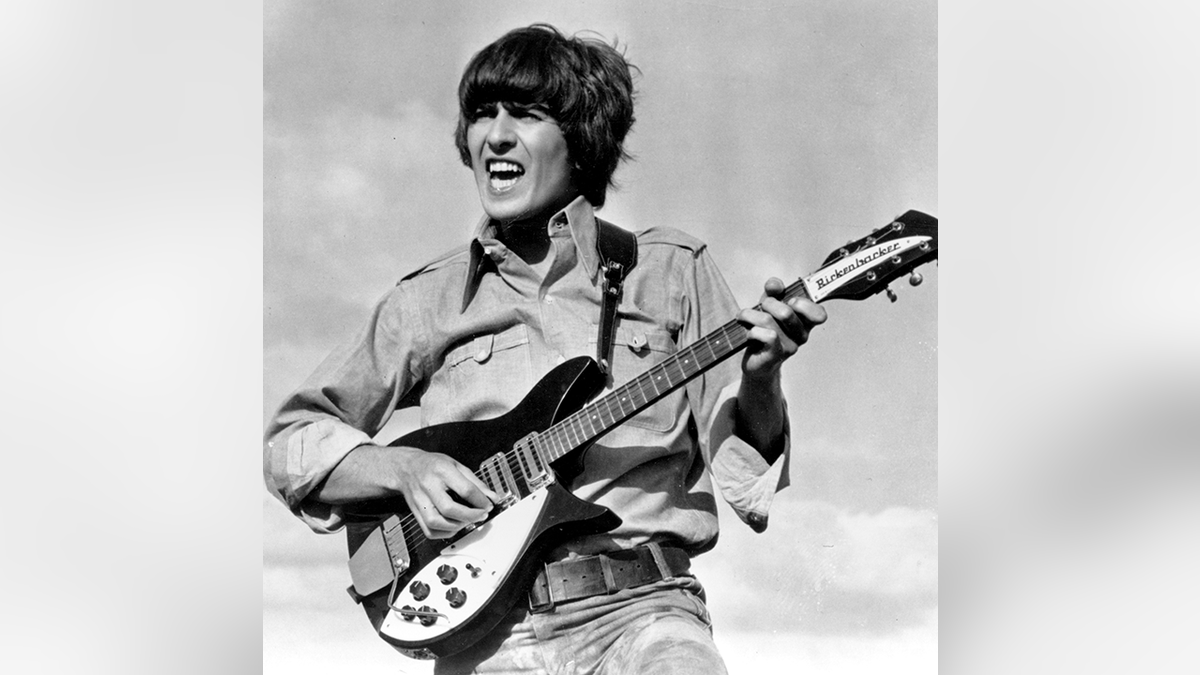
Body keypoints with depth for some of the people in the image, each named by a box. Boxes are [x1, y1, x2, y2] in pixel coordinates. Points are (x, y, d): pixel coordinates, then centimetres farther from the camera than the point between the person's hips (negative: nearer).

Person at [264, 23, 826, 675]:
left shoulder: (671, 270, 11)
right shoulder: (427, 300, 13)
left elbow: (744, 477, 7)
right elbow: (290, 439, 16)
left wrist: (758, 381, -13)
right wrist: (401, 468, -2)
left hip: (634, 607, -1)